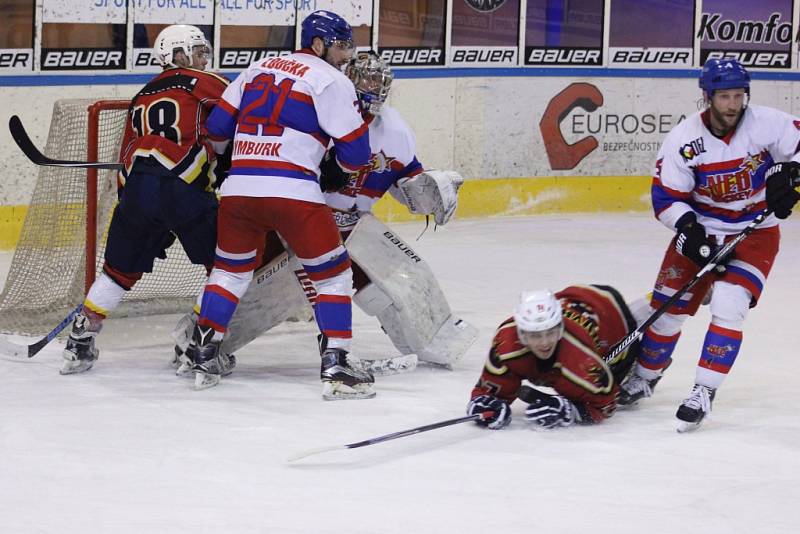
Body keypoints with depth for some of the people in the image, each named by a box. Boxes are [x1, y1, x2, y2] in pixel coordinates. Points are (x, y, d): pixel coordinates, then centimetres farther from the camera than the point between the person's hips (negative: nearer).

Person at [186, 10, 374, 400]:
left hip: (238, 188, 6)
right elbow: (355, 151, -2)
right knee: (333, 273, 5)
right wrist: (338, 170, 21)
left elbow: (217, 127, 19)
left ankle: (203, 355, 22)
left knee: (231, 269, 23)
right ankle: (335, 366, -3)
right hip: (292, 191, -6)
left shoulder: (257, 70, 19)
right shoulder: (330, 81, 2)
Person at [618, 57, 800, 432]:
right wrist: (688, 228, -24)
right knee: (668, 305, 3)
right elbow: (666, 197, -9)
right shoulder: (683, 140, -15)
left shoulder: (768, 124, -18)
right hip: (701, 230, 2)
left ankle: (704, 393, -15)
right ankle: (645, 377, 27)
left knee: (728, 306, -20)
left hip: (755, 233, -2)